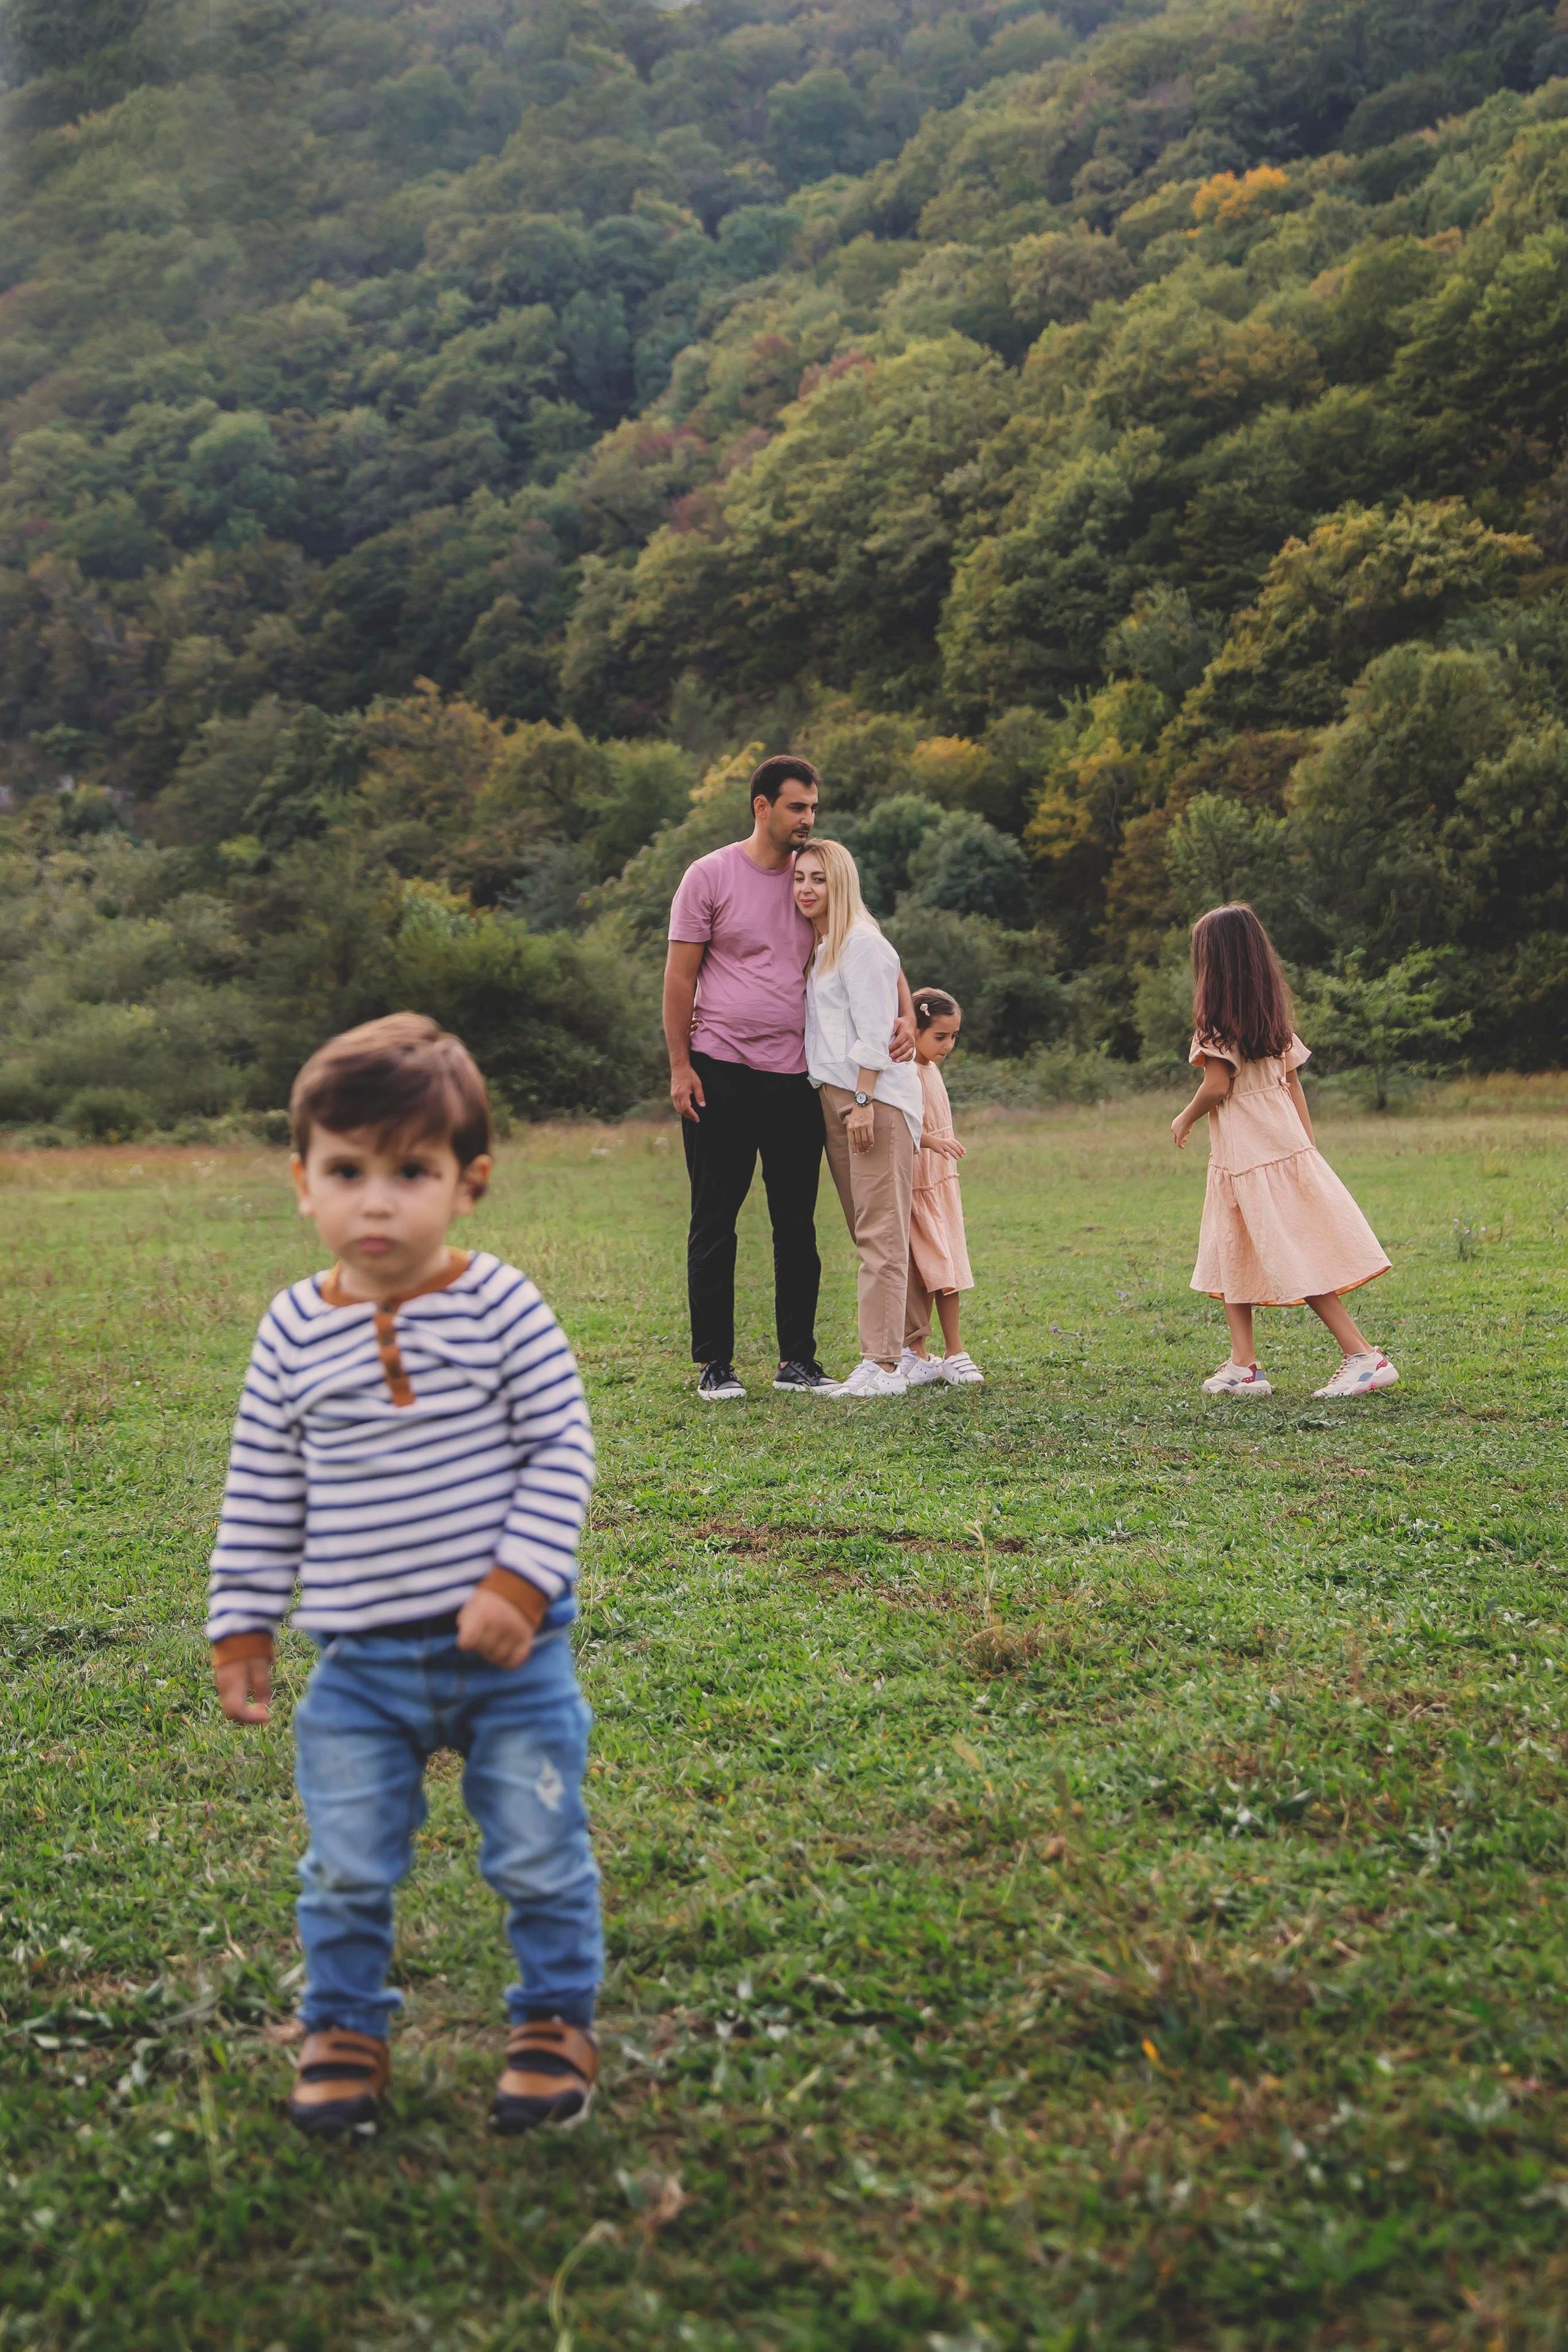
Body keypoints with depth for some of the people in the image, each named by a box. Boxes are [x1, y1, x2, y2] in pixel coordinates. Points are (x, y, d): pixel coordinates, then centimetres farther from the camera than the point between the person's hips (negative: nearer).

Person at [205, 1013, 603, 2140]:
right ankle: (344, 2028, 34)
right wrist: (242, 1627, 7)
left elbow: (562, 1453, -8)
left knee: (540, 1855, 9)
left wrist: (519, 1582, -16)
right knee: (347, 1870, 11)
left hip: (510, 1653, -2)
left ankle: (558, 2019, 31)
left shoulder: (499, 1305, -10)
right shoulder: (295, 1332, -1)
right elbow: (262, 1496, 7)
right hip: (360, 1666, 2)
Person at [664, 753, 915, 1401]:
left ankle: (797, 1360, 17)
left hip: (796, 1076, 4)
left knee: (797, 1224, 8)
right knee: (714, 1224, 3)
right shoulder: (710, 876, -3)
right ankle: (714, 1364, 10)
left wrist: (906, 1015, -10)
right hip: (721, 1073, -4)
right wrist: (679, 1067, -8)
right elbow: (680, 977, -3)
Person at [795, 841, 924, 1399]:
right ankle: (910, 1347, 14)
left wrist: (863, 1102, -19)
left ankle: (882, 1365, -12)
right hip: (834, 1099, 10)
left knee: (880, 1234, -11)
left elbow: (873, 1033, -14)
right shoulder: (817, 949, 21)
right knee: (867, 1234, 9)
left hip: (876, 1099, -10)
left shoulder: (861, 944, -7)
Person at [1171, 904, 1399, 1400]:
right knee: (1230, 1258, 16)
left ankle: (1365, 1358, -8)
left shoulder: (1215, 1015, -11)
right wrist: (1307, 1144, 13)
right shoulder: (1272, 1011, 10)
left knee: (1300, 1265, -6)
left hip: (1245, 1154, -8)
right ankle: (1242, 1366, 14)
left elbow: (1217, 1086, -16)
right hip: (1288, 1143, 8)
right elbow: (1293, 1082, 11)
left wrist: (1184, 1120, 1)